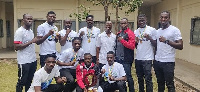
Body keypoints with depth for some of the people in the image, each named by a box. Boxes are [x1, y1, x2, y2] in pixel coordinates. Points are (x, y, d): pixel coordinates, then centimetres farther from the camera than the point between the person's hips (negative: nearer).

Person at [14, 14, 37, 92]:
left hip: (33, 60, 8)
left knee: (29, 80, 16)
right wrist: (31, 42, -21)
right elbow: (16, 47, -20)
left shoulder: (31, 31, 12)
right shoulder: (19, 31, -13)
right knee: (22, 81, 4)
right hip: (24, 62, -7)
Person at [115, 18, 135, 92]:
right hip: (118, 59, 7)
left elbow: (132, 46, -17)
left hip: (126, 60, -7)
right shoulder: (118, 34, 16)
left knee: (128, 76, -2)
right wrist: (115, 55, 15)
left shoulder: (130, 33, -7)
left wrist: (122, 40, -21)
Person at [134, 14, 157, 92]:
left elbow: (155, 44, -4)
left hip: (147, 59, -5)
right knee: (139, 78, 15)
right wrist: (135, 42, -6)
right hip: (138, 58, 5)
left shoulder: (152, 30, -4)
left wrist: (150, 38, -21)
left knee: (148, 79, -4)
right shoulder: (136, 31, 11)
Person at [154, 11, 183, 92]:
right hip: (157, 61, 6)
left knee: (170, 84, 0)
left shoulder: (174, 30, -8)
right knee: (160, 83, 17)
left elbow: (180, 46, -15)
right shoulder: (158, 31, 12)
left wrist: (166, 41, -24)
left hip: (168, 62, -6)